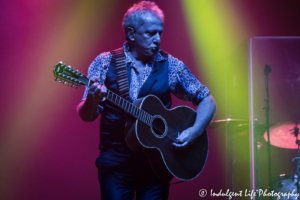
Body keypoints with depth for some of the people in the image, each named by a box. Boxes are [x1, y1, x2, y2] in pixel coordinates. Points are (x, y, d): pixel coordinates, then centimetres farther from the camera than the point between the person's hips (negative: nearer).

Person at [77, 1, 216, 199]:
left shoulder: (171, 66, 1)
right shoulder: (105, 63, -1)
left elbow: (207, 101, 6)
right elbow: (86, 116, -3)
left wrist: (195, 131, -11)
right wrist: (92, 100, -25)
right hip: (116, 162, -1)